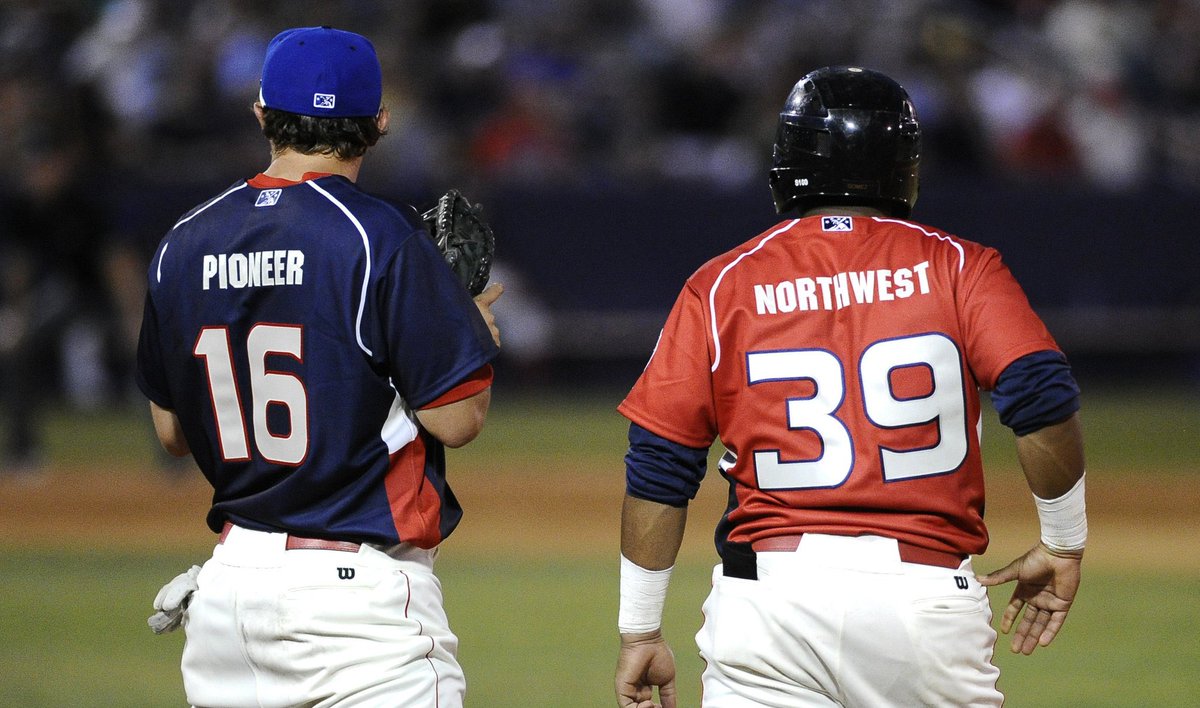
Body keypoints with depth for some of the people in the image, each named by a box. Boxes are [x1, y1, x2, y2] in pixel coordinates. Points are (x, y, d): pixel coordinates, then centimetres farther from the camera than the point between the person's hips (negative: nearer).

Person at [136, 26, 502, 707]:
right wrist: (478, 332, 10)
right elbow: (457, 419, -10)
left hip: (229, 581, 6)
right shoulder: (382, 239, -11)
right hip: (361, 591, -6)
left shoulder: (182, 246, 7)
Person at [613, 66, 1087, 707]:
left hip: (769, 592, 0)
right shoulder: (955, 267, 5)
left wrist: (640, 631, 11)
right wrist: (1063, 543, 5)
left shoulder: (721, 286, 7)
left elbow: (657, 469, 4)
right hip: (927, 595, 0)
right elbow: (1044, 397, -9)